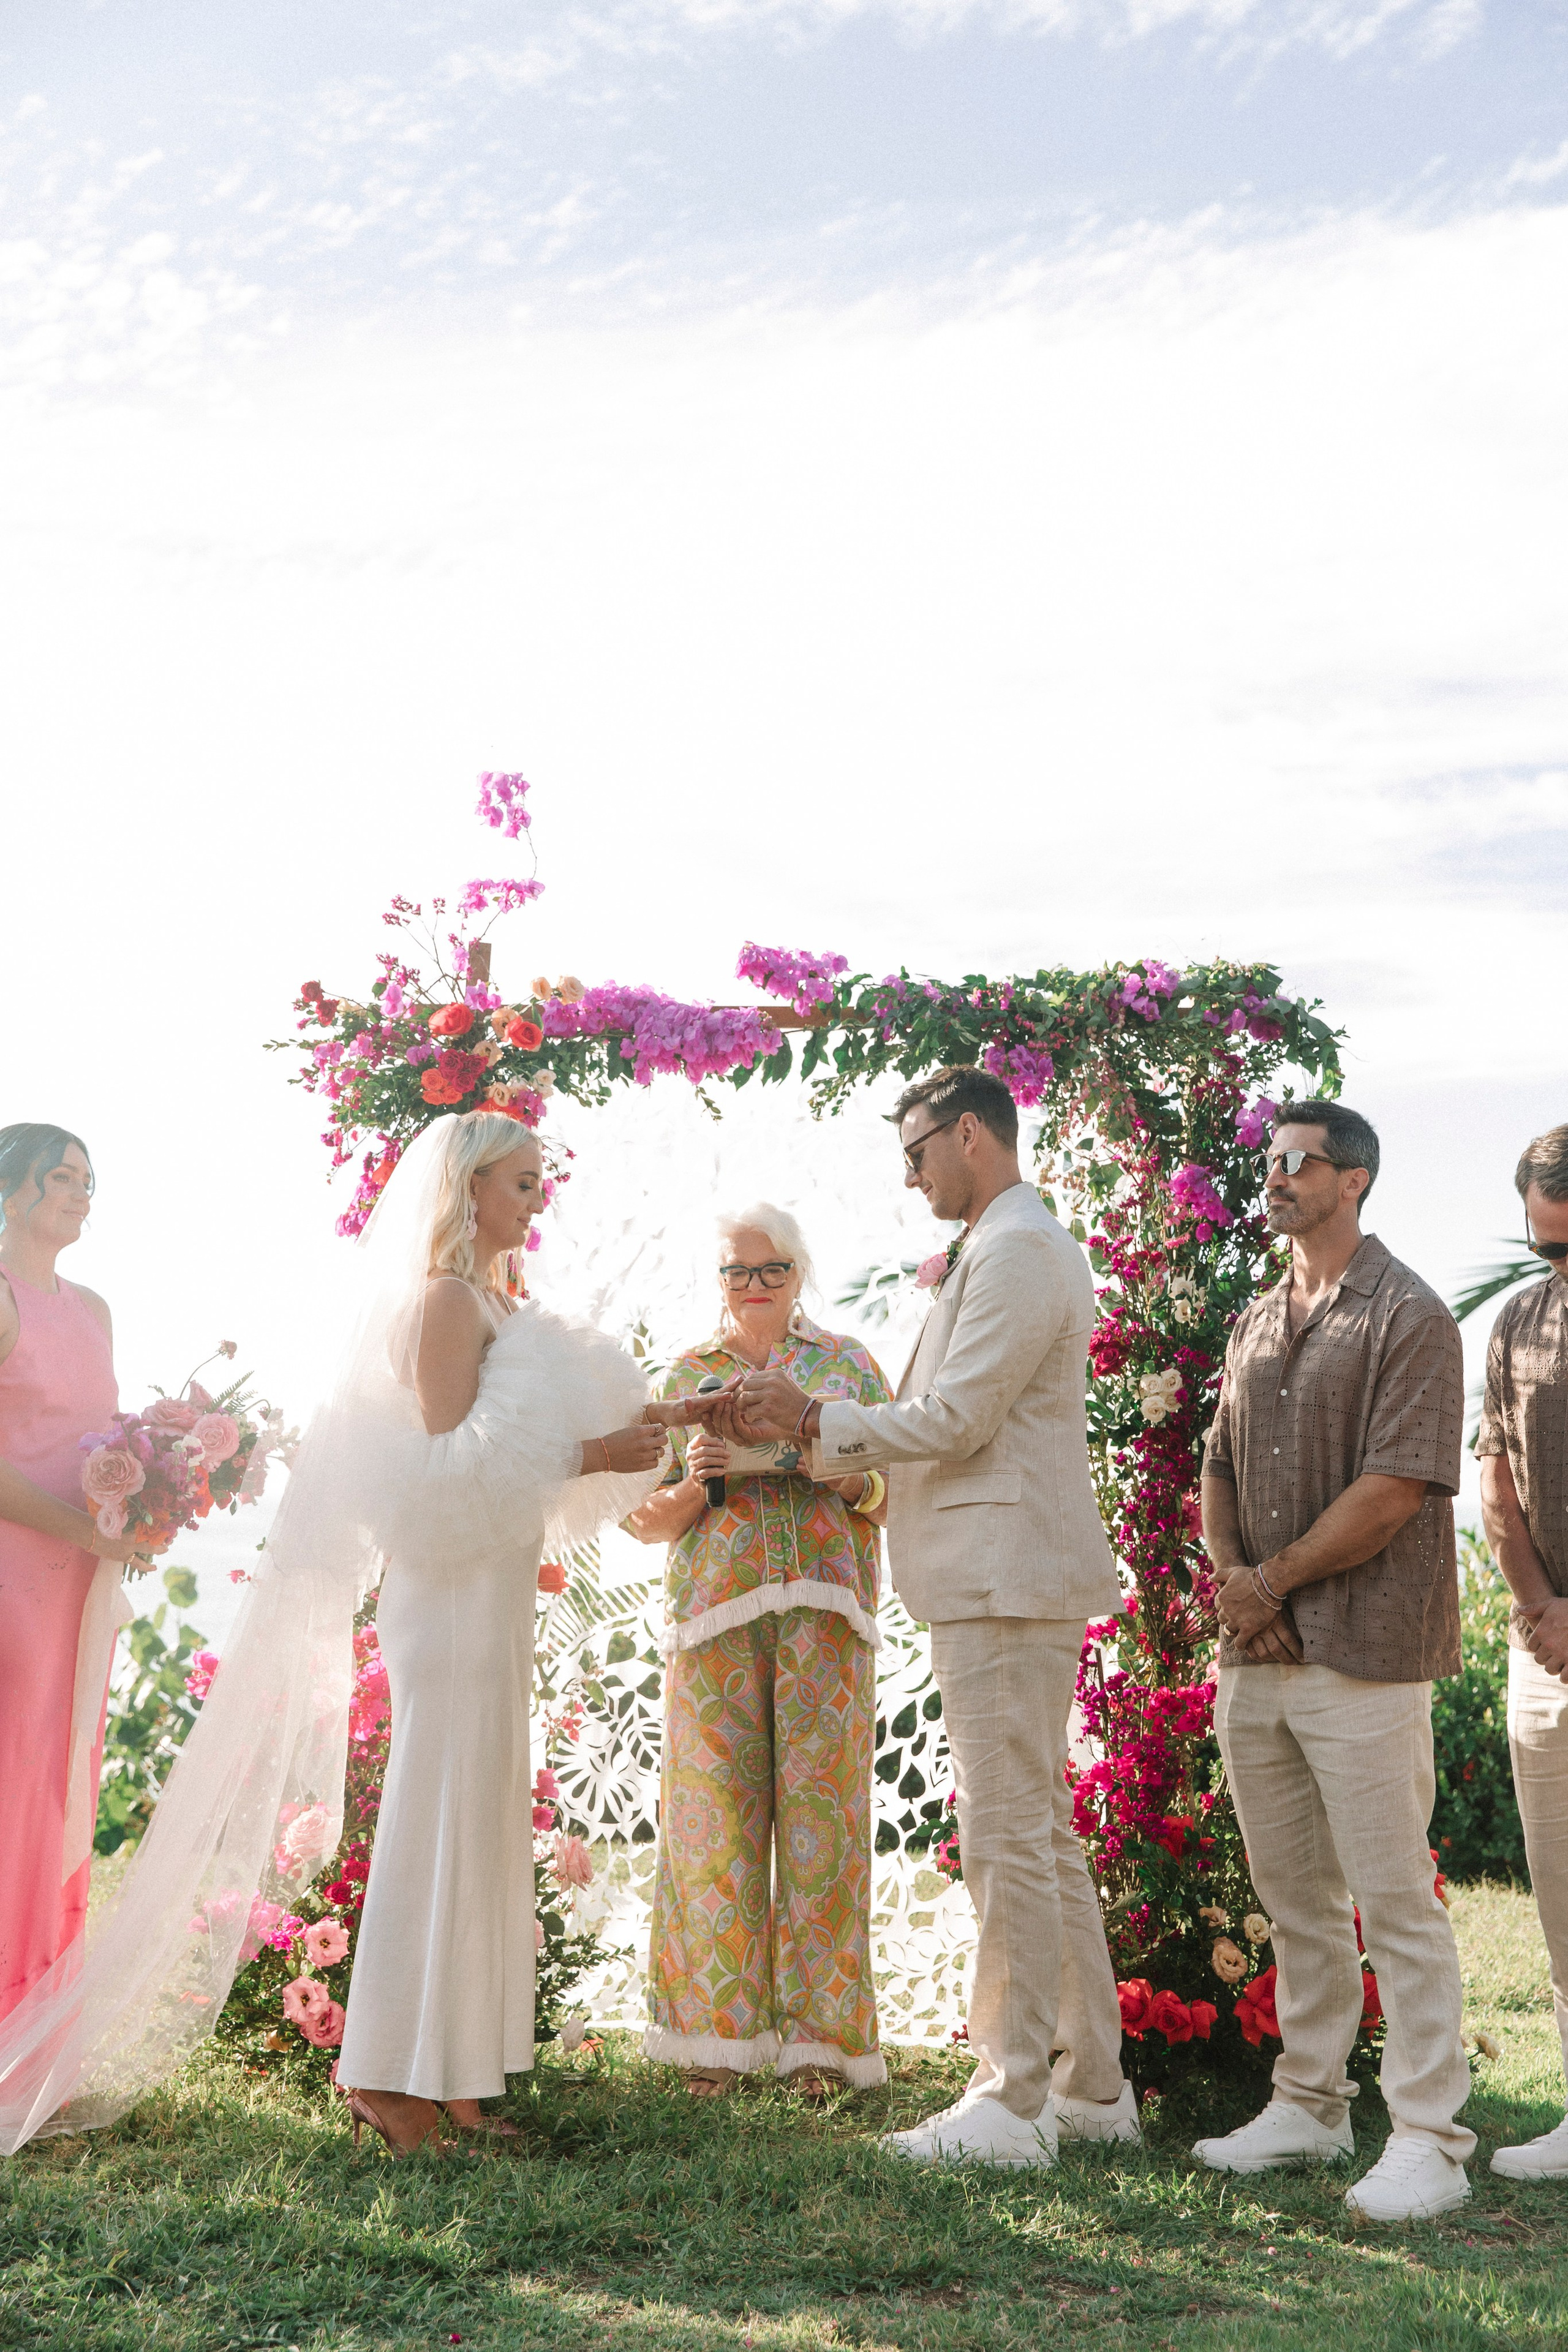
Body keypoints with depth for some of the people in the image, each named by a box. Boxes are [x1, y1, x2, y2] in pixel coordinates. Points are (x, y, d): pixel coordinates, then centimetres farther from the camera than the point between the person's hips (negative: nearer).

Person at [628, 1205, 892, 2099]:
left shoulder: (849, 1364, 15)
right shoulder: (688, 1374, 15)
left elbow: (895, 1497, 12)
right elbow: (651, 1523, 13)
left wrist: (853, 1480, -9)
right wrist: (694, 1483, -7)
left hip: (825, 1604, 0)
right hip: (719, 1607, 0)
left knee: (819, 1803, -4)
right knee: (719, 1805, -4)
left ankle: (816, 2034, 2)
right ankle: (717, 2031, 3)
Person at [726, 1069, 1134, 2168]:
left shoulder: (1017, 1250, -13)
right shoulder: (1012, 1247, 20)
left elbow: (955, 1419, -18)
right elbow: (956, 1419, 19)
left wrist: (814, 1416, -9)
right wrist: (804, 1424, 11)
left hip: (1007, 1577, -11)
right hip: (1006, 1580, 11)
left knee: (1008, 1839, -5)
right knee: (1046, 1833, 14)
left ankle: (1012, 2106, 2)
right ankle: (1092, 2084, 23)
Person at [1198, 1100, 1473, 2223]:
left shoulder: (1410, 1318, -8)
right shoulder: (1256, 1324, 16)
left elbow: (1392, 1493, -15)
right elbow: (1220, 1472, 18)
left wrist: (1272, 1582, -10)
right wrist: (1229, 1574, -1)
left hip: (1363, 1654, -7)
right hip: (1255, 1655, 7)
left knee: (1395, 1899, -3)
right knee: (1295, 1896, 15)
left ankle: (1429, 2139, 6)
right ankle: (1309, 2107, 26)